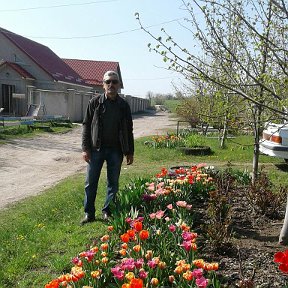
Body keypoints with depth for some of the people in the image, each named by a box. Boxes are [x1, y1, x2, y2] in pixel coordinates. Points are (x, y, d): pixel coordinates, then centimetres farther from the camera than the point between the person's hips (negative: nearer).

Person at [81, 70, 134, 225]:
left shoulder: (124, 105, 5)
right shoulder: (95, 102, 0)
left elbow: (129, 130, 9)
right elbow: (86, 125, 0)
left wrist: (130, 152, 6)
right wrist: (85, 148, -7)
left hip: (115, 150, 1)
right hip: (96, 148, -1)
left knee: (113, 183, 8)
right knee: (91, 182, 4)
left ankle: (107, 212, 22)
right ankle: (89, 213, 16)